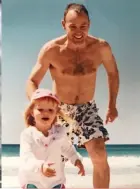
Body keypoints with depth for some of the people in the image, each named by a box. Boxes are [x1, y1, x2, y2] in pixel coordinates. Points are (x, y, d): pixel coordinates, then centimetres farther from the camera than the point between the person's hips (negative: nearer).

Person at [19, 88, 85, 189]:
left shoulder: (60, 131, -6)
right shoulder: (27, 134, -19)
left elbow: (67, 148, 15)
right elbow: (26, 157, -32)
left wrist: (76, 159, 5)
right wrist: (40, 166, -48)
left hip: (55, 180, 3)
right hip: (32, 180, -3)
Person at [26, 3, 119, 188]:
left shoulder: (101, 47, -14)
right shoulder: (51, 50, -20)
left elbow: (113, 72, 6)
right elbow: (31, 82, -15)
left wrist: (112, 105, 6)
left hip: (87, 108, 1)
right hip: (59, 109, 0)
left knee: (100, 157, -15)